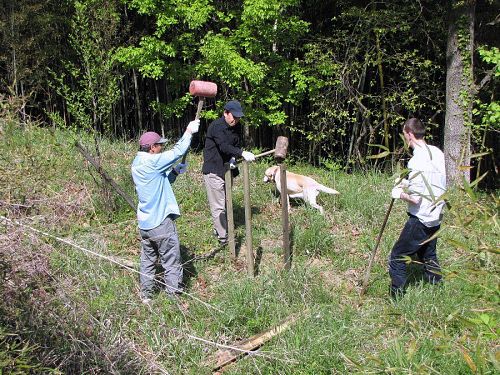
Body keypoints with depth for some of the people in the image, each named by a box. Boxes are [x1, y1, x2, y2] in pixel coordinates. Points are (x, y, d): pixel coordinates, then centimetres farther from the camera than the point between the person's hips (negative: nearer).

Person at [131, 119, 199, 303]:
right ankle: (173, 295, 11)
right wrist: (189, 131, -4)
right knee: (172, 263, 3)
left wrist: (175, 172, 6)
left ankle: (146, 295, 26)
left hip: (144, 223, 9)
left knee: (148, 260, 18)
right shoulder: (152, 162, -17)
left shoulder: (137, 164, 10)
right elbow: (177, 151, -15)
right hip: (161, 223, -9)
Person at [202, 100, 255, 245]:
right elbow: (223, 146, -31)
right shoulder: (216, 127, -18)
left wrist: (233, 158, -10)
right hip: (213, 171, -8)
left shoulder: (235, 127, 7)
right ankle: (223, 237, 1)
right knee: (218, 206, -5)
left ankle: (218, 230, 30)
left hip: (227, 169, 8)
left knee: (225, 203, 15)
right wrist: (242, 153, -43)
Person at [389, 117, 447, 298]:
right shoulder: (437, 153, 3)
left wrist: (400, 194, -6)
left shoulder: (416, 161, -22)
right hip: (436, 217, 9)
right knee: (428, 256, 24)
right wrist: (407, 183, 13)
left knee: (397, 257, 2)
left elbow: (415, 198, -24)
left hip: (421, 219, -9)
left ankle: (397, 298, 8)